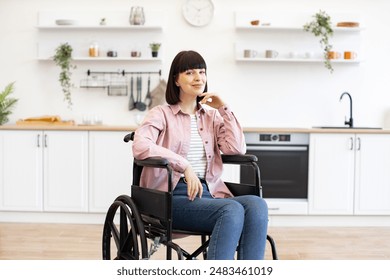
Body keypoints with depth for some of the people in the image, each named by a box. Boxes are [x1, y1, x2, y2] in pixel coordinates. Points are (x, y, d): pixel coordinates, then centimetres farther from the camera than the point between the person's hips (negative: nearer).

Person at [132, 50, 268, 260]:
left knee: (257, 205, -29)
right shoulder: (161, 114, 7)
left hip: (209, 193, 5)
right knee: (233, 210, -34)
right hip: (174, 196, -4)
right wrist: (185, 166, -22)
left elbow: (237, 149, 6)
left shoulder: (212, 116, 21)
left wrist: (223, 109, 5)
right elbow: (140, 146, -14)